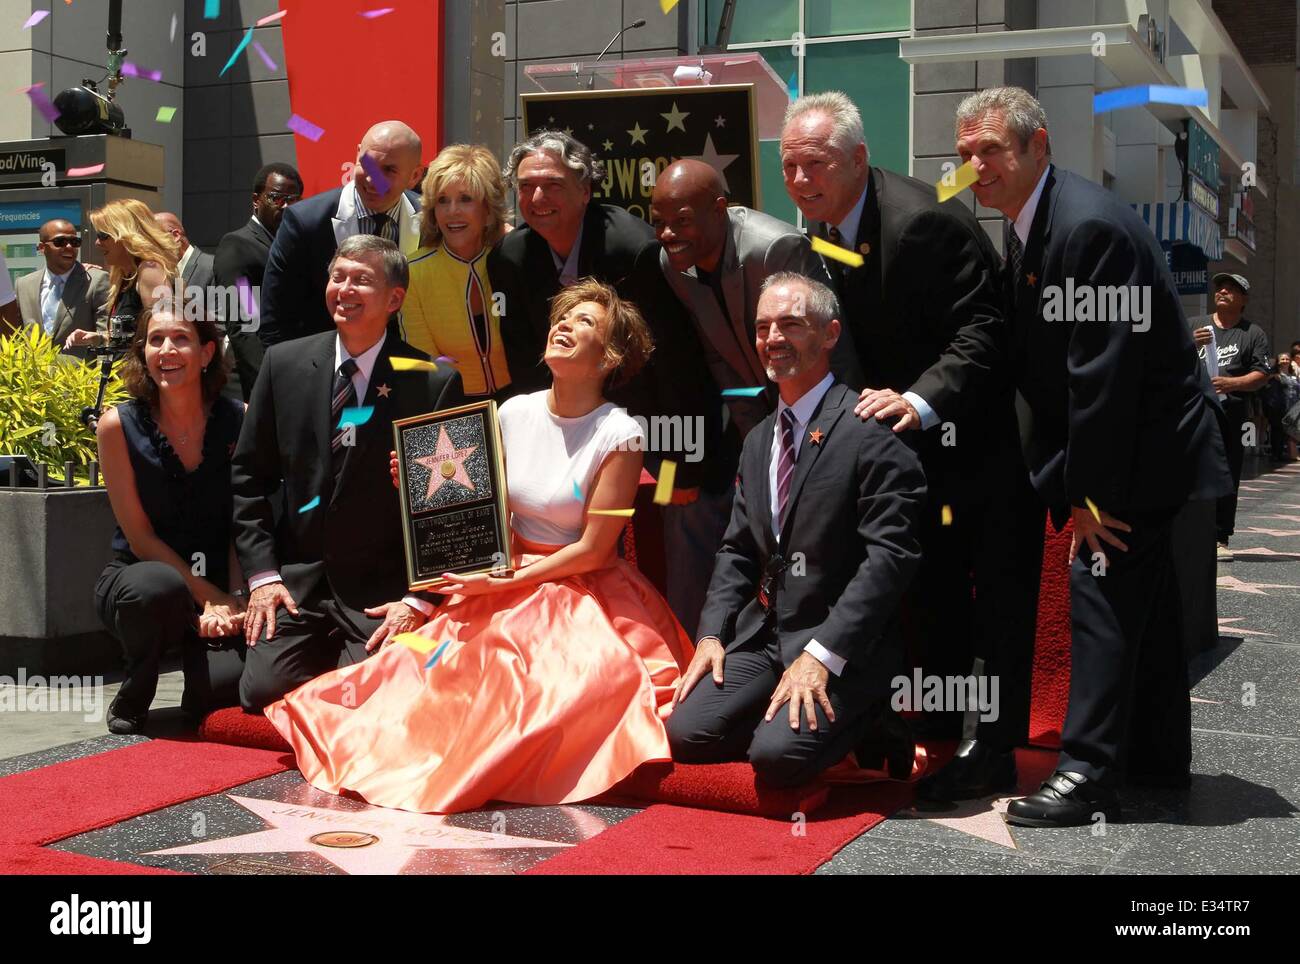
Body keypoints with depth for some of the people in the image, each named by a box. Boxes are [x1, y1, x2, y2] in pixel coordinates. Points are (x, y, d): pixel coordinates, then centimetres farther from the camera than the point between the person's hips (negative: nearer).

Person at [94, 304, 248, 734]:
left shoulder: (237, 420, -4)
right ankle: (133, 695, -7)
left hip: (219, 583, 1)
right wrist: (211, 597, -15)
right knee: (160, 587, -38)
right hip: (137, 574, -1)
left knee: (226, 682, -28)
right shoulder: (119, 425, -7)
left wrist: (235, 599, -15)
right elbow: (140, 537, -8)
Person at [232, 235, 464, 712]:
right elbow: (249, 476, 7)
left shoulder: (435, 382, -7)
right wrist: (262, 574, -1)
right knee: (263, 691, -9)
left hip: (384, 592, -3)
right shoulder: (284, 363, 3)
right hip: (297, 580, 3)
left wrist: (419, 599, -12)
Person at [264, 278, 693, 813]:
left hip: (581, 595, -5)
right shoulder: (515, 413, 3)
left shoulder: (618, 435, -12)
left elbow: (593, 549, -12)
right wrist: (424, 489, -5)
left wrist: (508, 581, -14)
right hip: (505, 582, 5)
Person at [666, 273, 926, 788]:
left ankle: (869, 724, 5)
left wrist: (822, 655, -23)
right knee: (688, 735, -11)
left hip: (844, 644, -7)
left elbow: (890, 556, -18)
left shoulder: (871, 429, -12)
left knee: (778, 754, -26)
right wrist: (712, 634, 1)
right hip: (762, 631, 7)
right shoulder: (758, 440, 15)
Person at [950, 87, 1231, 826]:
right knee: (1143, 598, 17)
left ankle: (1089, 774, -3)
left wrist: (1088, 490, -20)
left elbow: (1102, 372, -26)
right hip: (1132, 451, 10)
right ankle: (1158, 757, 31)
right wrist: (1066, 488, 1)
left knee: (1104, 590, -9)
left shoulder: (1089, 225, -24)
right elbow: (1032, 364, 6)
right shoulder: (1027, 230, 7)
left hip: (1144, 446, -10)